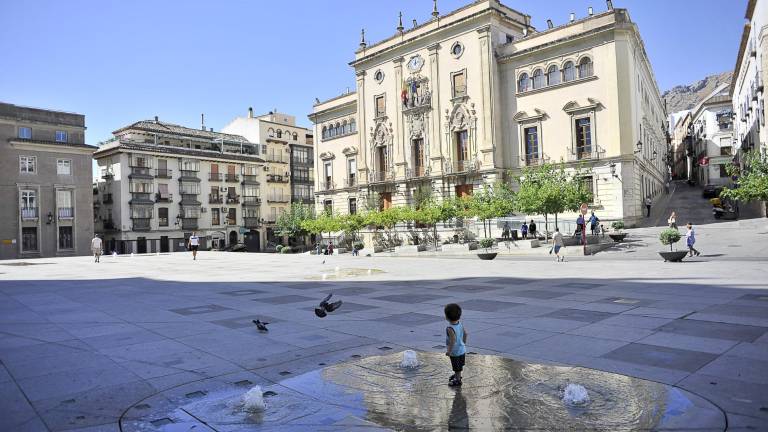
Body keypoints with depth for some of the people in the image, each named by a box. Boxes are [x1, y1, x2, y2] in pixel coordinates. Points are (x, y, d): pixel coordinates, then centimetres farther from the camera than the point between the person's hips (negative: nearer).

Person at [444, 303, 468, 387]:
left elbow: (453, 340, -33)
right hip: (462, 349, 8)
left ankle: (458, 380, 29)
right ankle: (457, 375, 49)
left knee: (457, 367, 12)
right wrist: (464, 343, 20)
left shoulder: (450, 328, -30)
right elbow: (465, 333, 5)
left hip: (455, 352, -8)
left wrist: (449, 351, -23)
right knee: (459, 366, 28)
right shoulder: (460, 324, -6)